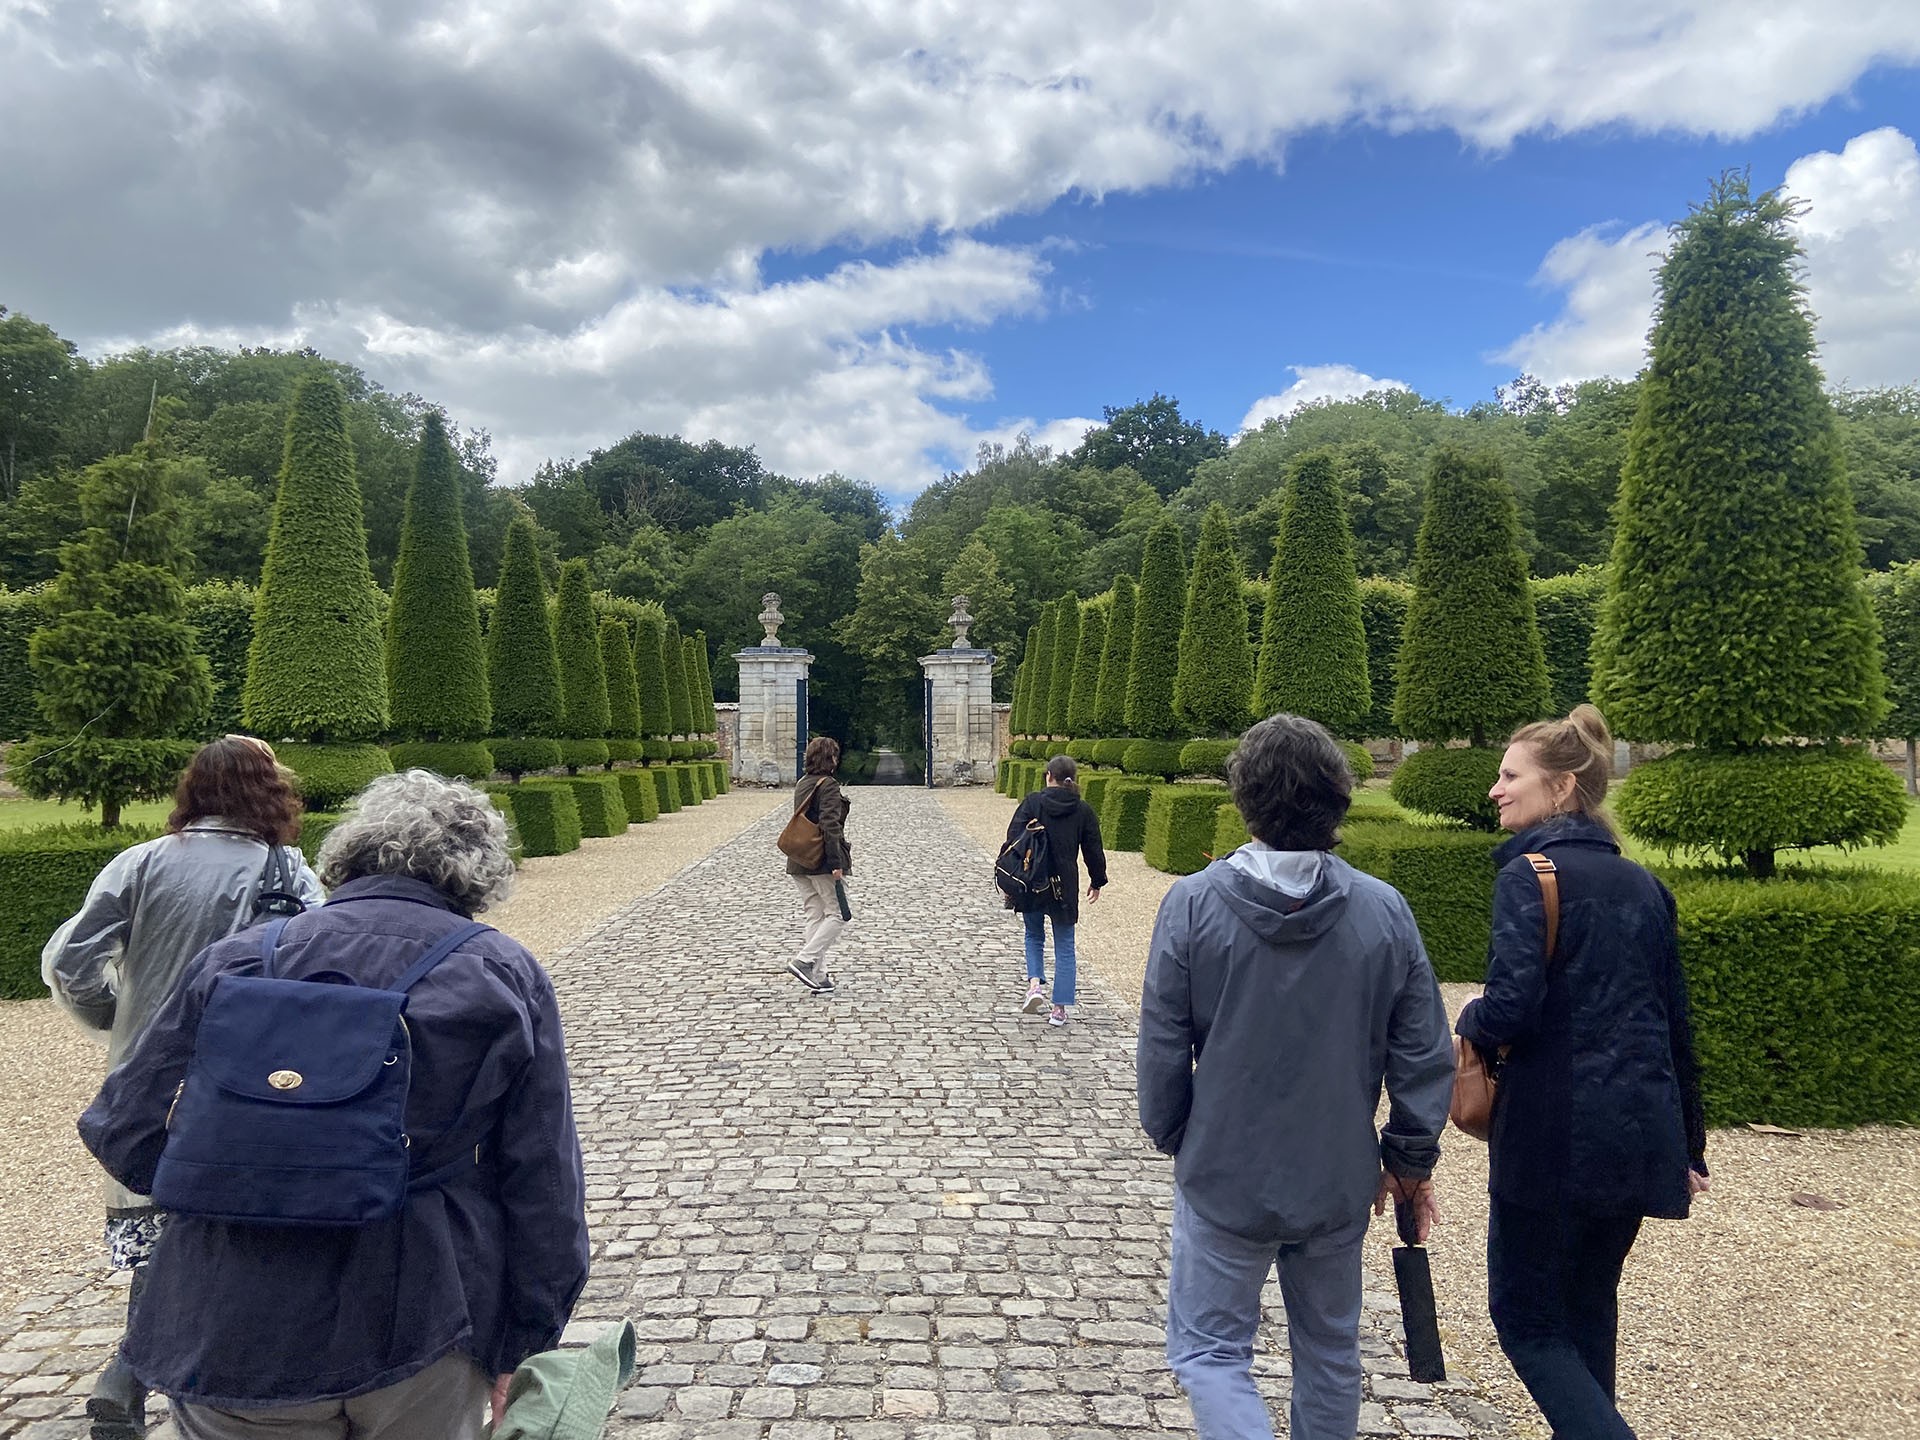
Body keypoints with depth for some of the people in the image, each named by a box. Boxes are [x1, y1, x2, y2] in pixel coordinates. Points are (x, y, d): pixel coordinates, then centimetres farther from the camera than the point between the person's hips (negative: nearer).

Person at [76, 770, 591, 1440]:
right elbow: (544, 1184, -6)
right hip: (424, 1336, 0)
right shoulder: (506, 975, -6)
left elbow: (124, 1135, 1)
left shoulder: (237, 962, -3)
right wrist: (520, 1343, 4)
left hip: (241, 1339, 1)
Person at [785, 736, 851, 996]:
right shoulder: (828, 785, -13)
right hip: (823, 862, -8)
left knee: (815, 916, 11)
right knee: (838, 915, 1)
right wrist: (836, 863, -22)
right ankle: (804, 961, -8)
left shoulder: (802, 784, 13)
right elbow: (829, 824, -21)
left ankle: (818, 976, 12)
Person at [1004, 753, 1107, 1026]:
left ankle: (1035, 983, -3)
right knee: (1064, 945, 10)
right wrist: (1097, 882, 19)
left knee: (1034, 935, 20)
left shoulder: (1032, 803, -6)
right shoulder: (1083, 810, -1)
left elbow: (1013, 840, -10)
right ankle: (1059, 1008, 8)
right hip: (1065, 886, 1)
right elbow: (1094, 850, 5)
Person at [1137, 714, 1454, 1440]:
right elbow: (1425, 1056, -4)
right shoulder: (1383, 910, -10)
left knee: (1209, 1352, 11)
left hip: (1224, 1178, -3)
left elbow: (1162, 1047, -10)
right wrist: (1411, 1160, 11)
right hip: (1340, 1182, 3)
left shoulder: (1193, 903, -16)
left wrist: (1170, 1136, 8)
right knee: (1330, 1352, 23)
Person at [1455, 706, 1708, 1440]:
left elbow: (1512, 1007, -22)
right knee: (1588, 1308, 21)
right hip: (1643, 1131, 7)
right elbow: (1675, 1022, 13)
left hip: (1557, 1133, -7)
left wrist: (1470, 1021, 0)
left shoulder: (1529, 874, -12)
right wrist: (1688, 1143, 19)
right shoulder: (1643, 885, 9)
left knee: (1526, 1317, 7)